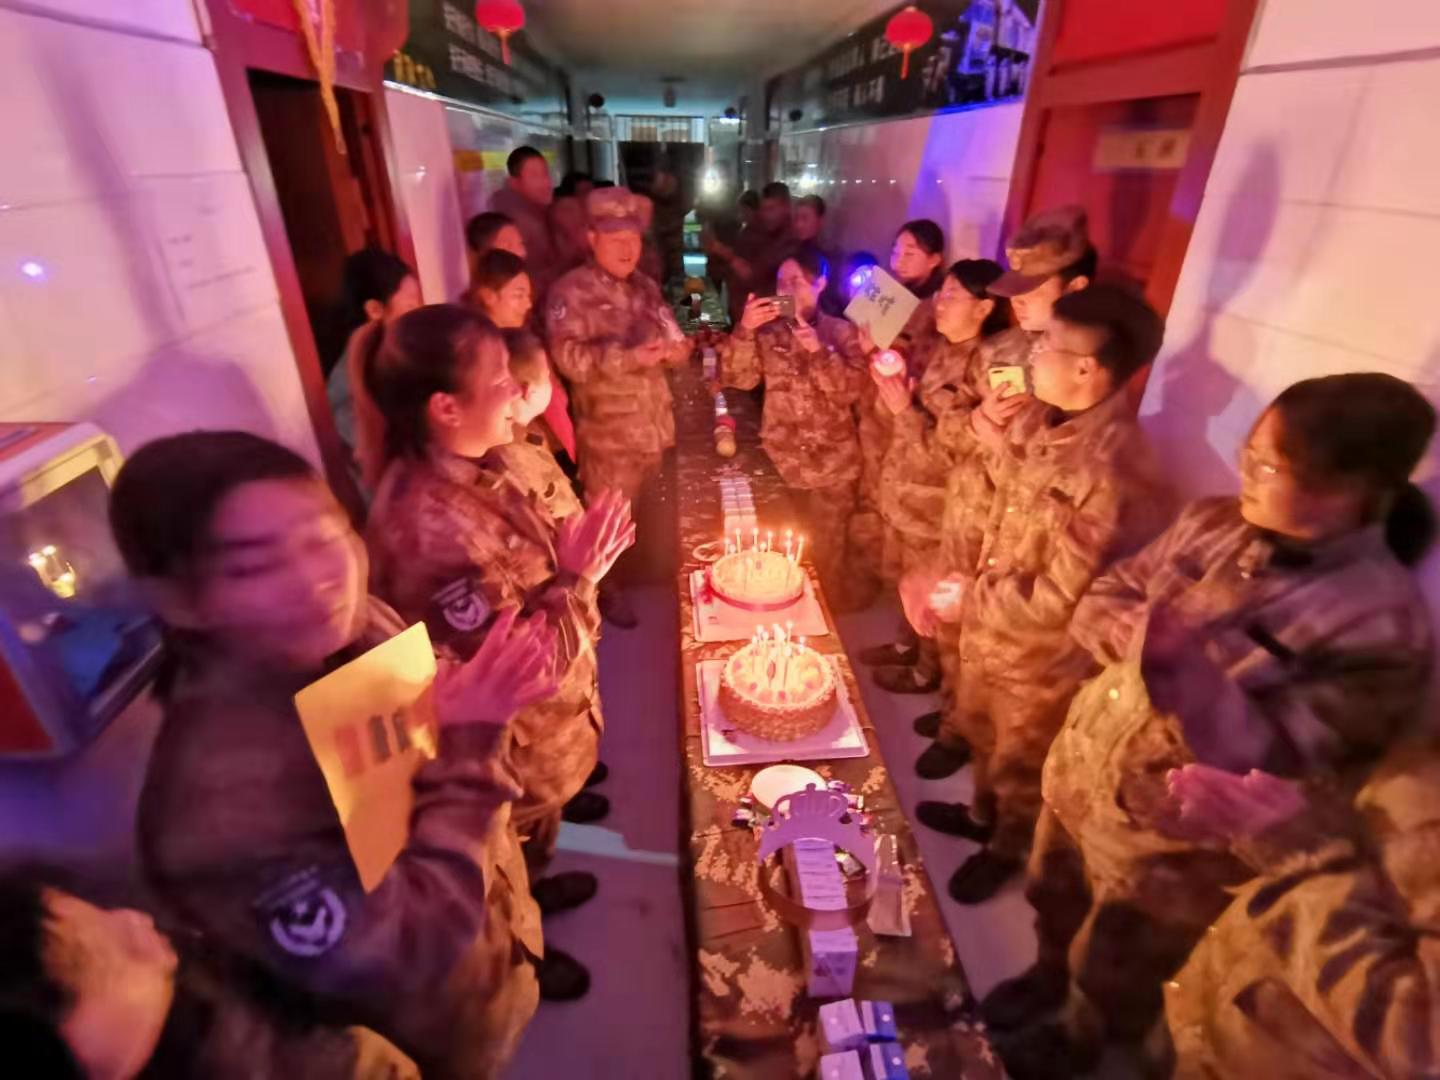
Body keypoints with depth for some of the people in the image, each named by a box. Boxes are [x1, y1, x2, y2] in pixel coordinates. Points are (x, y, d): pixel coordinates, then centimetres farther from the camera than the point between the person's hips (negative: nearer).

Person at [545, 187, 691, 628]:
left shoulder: (645, 287, 11)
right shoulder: (573, 291, -12)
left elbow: (668, 339, 20)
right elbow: (569, 357, -24)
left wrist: (675, 347, -5)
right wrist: (629, 357, -32)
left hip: (653, 424, 7)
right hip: (609, 432, -7)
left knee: (650, 510, 23)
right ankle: (607, 589, 28)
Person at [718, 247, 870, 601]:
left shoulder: (841, 331, 1)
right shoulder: (768, 331, 6)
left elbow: (850, 391, -11)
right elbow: (736, 379, -6)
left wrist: (818, 350, -24)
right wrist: (744, 330, -20)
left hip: (831, 467, -1)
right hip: (780, 463, 2)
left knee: (825, 555, 8)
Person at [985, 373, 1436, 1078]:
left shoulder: (1381, 626, -25)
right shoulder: (1214, 523, -8)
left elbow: (1271, 762, -28)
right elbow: (1099, 604, -1)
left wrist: (1181, 665, -41)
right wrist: (1143, 637, -22)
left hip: (1170, 846, -5)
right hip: (1078, 771, 5)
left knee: (1109, 975, 24)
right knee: (1052, 900, 32)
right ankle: (1049, 976, 64)